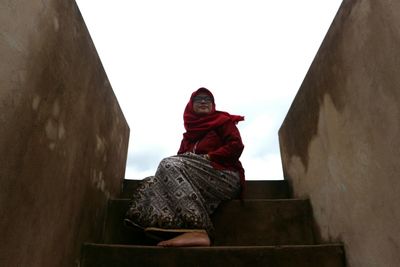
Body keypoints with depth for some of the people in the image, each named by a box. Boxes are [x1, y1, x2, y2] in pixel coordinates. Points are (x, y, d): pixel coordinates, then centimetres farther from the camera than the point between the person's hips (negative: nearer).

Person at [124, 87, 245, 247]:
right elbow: (181, 156, 15)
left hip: (224, 175, -5)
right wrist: (187, 158, -9)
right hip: (194, 179, 6)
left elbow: (237, 145, -4)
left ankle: (198, 230, -42)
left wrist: (208, 157, -13)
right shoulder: (190, 132, 27)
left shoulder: (223, 120, 13)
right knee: (150, 184, -15)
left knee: (170, 165, -28)